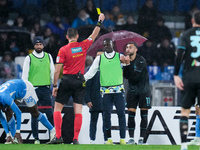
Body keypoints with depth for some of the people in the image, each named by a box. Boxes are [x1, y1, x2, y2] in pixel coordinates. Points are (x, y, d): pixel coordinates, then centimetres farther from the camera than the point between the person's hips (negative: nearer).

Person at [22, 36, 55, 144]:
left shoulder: (48, 57, 11)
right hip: (34, 89, -2)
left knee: (50, 113, -3)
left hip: (46, 89, 2)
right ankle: (36, 138, 5)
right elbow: (25, 75, 2)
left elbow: (52, 73, 15)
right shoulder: (29, 58, 2)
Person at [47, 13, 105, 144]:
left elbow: (57, 70, -9)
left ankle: (58, 136, -2)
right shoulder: (83, 46, 1)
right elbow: (94, 36, 19)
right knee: (78, 111, 2)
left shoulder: (63, 50, -7)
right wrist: (100, 22, 31)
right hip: (80, 81, 3)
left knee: (57, 109, 7)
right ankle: (76, 139, -3)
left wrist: (55, 85, -2)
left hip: (67, 80, -3)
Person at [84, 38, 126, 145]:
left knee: (121, 113, -5)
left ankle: (122, 138, -2)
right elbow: (91, 72, 6)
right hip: (105, 91, 1)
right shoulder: (99, 58, 8)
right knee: (106, 115, -1)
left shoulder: (120, 57, 7)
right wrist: (82, 79, -7)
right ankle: (109, 138, 5)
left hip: (118, 90, -1)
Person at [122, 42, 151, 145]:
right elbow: (126, 76, -5)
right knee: (131, 114, -3)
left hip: (143, 90, -4)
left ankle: (141, 139, -1)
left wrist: (128, 64, -25)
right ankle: (131, 138, -2)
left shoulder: (141, 60, -11)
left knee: (144, 115, -3)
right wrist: (125, 65, -18)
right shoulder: (126, 60, 4)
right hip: (132, 90, 4)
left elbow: (135, 75, -21)